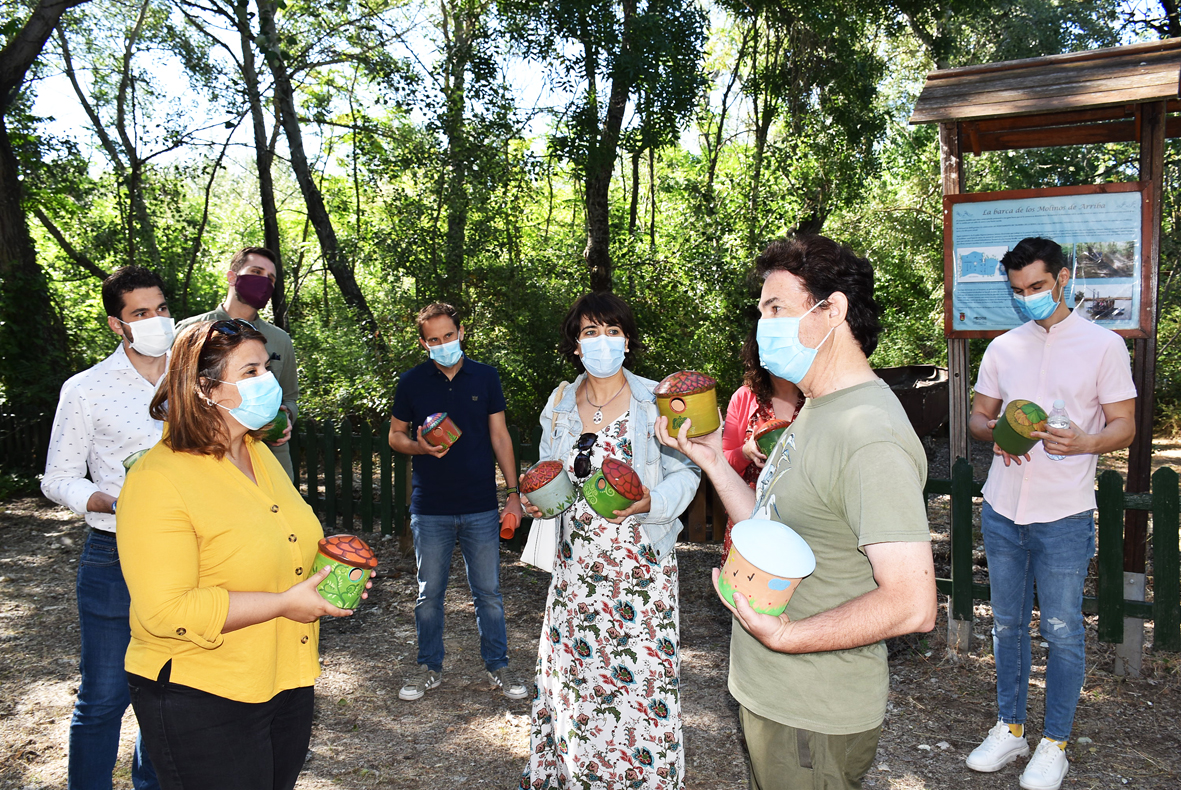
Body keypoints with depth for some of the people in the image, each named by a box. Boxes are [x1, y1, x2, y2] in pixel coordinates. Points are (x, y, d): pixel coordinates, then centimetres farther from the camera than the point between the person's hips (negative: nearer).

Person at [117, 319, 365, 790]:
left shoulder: (259, 454, 7)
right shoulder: (157, 481, -20)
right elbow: (166, 610, -26)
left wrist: (327, 565, 2)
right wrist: (284, 603, -23)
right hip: (200, 700, -8)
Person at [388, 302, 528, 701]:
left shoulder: (485, 377, 2)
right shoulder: (412, 382, 0)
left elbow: (500, 436, 5)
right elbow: (395, 434, 9)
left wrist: (514, 492, 1)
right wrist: (420, 447, -14)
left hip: (481, 507, 0)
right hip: (430, 508, 0)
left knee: (489, 591, 8)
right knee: (429, 593, 10)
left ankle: (498, 667, 24)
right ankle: (429, 668, 28)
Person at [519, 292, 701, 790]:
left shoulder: (654, 401, -6)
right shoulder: (560, 405, 7)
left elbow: (685, 473, -5)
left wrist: (650, 501, -23)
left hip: (640, 560, -4)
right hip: (576, 562, 4)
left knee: (640, 674, -1)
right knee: (574, 667, 11)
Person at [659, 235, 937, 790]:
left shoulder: (869, 437, -25)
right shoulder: (816, 413, 8)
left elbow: (912, 605, -29)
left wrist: (785, 635, -27)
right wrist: (711, 459, 3)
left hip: (812, 719, -9)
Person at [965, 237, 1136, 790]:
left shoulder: (1103, 345, -2)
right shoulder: (1003, 348, 9)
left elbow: (1124, 426, -3)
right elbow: (977, 416, 14)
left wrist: (1082, 443, -24)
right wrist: (995, 430, -10)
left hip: (1063, 517, -4)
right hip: (1001, 511, 4)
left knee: (1062, 631, 5)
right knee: (1007, 624, 13)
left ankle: (1054, 743, 21)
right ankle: (1010, 728, 28)